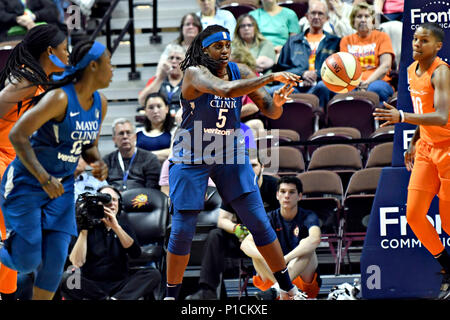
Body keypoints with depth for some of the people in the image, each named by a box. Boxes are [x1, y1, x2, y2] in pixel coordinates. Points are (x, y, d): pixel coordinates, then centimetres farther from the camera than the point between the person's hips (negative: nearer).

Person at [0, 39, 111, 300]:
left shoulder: (100, 103, 3)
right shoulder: (60, 97, -22)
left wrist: (98, 164, -7)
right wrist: (44, 178, -29)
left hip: (62, 188, 7)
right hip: (26, 184, -7)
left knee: (55, 261, -2)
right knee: (28, 263, -9)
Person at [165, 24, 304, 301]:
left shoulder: (240, 72, -4)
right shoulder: (195, 73, -19)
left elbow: (271, 112, -4)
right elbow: (224, 89, -39)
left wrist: (276, 102, -28)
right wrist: (270, 78, -43)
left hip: (230, 154, 4)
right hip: (192, 158, -4)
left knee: (259, 222, 0)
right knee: (182, 230, -3)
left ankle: (289, 289, 10)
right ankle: (171, 296, 13)